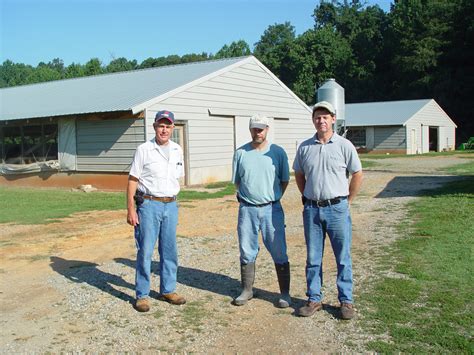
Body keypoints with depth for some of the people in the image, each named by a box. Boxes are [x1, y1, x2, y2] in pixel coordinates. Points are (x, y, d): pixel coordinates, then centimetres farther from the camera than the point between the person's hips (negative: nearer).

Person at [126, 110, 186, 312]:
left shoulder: (177, 150, 10)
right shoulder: (144, 150, -5)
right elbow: (132, 180, -6)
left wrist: (173, 204, 12)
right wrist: (130, 209, -12)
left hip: (170, 205, 5)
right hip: (149, 204, -5)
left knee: (169, 250, 10)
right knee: (145, 251, -2)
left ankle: (168, 290, 23)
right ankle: (142, 295, 8)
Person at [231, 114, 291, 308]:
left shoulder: (278, 152, 3)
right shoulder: (240, 153, 6)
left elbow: (285, 180, 10)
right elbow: (236, 181, 12)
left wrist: (273, 198, 3)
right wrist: (247, 197, 5)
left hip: (271, 209, -1)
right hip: (247, 209, 2)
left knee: (279, 253, 1)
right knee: (247, 253, 10)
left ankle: (285, 293, 11)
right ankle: (247, 290, 23)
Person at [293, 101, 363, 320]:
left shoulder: (344, 145, -3)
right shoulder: (304, 147, 5)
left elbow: (357, 175, 4)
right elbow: (299, 175, 17)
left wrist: (346, 201, 4)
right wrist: (307, 199, 12)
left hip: (337, 209, -2)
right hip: (312, 209, 3)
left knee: (343, 258, 5)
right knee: (312, 258, 10)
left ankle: (346, 301, 17)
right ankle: (314, 299, 22)